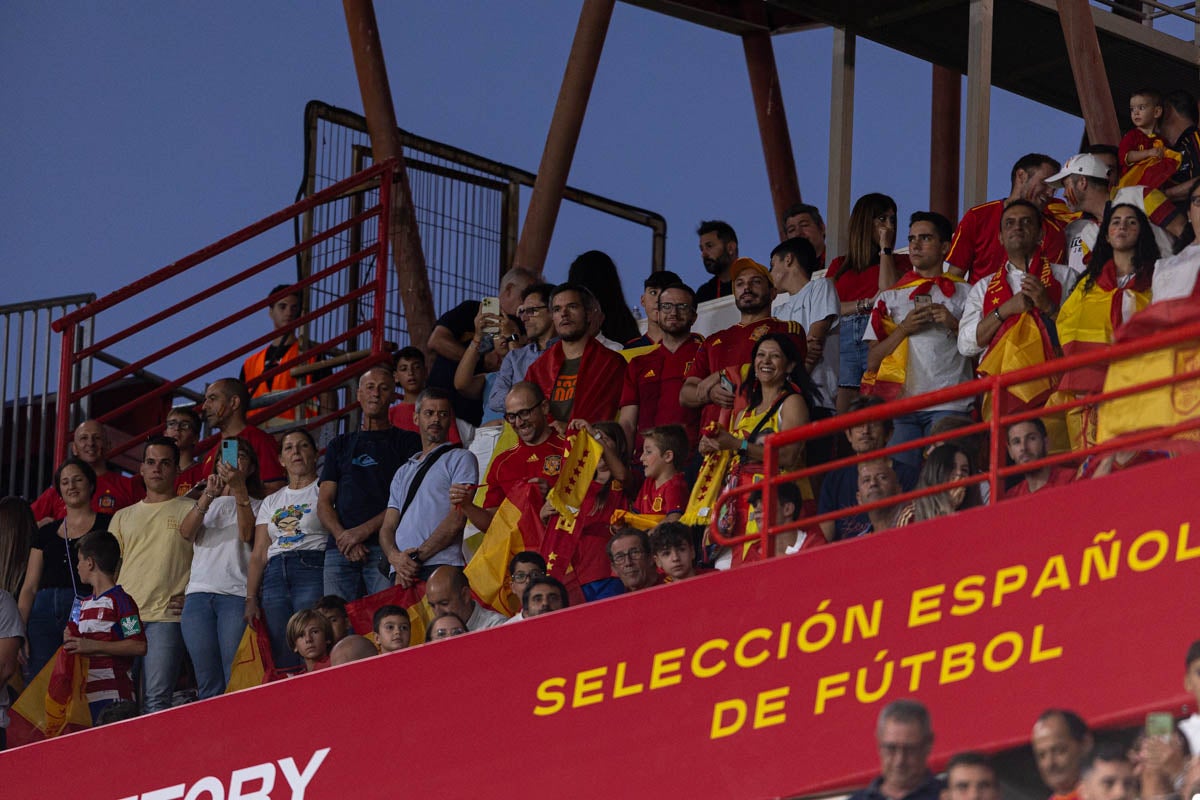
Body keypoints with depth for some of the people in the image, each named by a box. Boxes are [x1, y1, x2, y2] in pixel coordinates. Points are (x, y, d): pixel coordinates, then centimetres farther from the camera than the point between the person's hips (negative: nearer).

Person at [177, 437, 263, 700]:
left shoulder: (255, 505, 15)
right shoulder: (206, 503, 25)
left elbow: (248, 534, -6)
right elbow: (186, 532, 4)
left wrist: (239, 488, -12)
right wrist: (209, 495, -9)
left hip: (237, 593, -3)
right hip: (199, 593, 3)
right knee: (207, 685, -2)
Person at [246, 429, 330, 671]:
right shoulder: (271, 502, 23)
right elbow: (258, 555, 18)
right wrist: (251, 599, 9)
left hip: (312, 571, -5)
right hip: (275, 576, 5)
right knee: (283, 659, -4)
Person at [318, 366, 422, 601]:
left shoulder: (407, 441, 12)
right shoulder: (340, 445, 24)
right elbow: (324, 503, 16)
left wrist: (363, 531, -9)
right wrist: (343, 537, -4)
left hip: (385, 548, -4)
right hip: (339, 551, 4)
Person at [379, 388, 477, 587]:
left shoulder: (460, 459, 9)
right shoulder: (403, 472, 28)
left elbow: (457, 518, -4)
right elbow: (387, 527, 19)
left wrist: (419, 555, -11)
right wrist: (394, 556, -5)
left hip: (440, 566, -5)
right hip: (402, 572, 5)